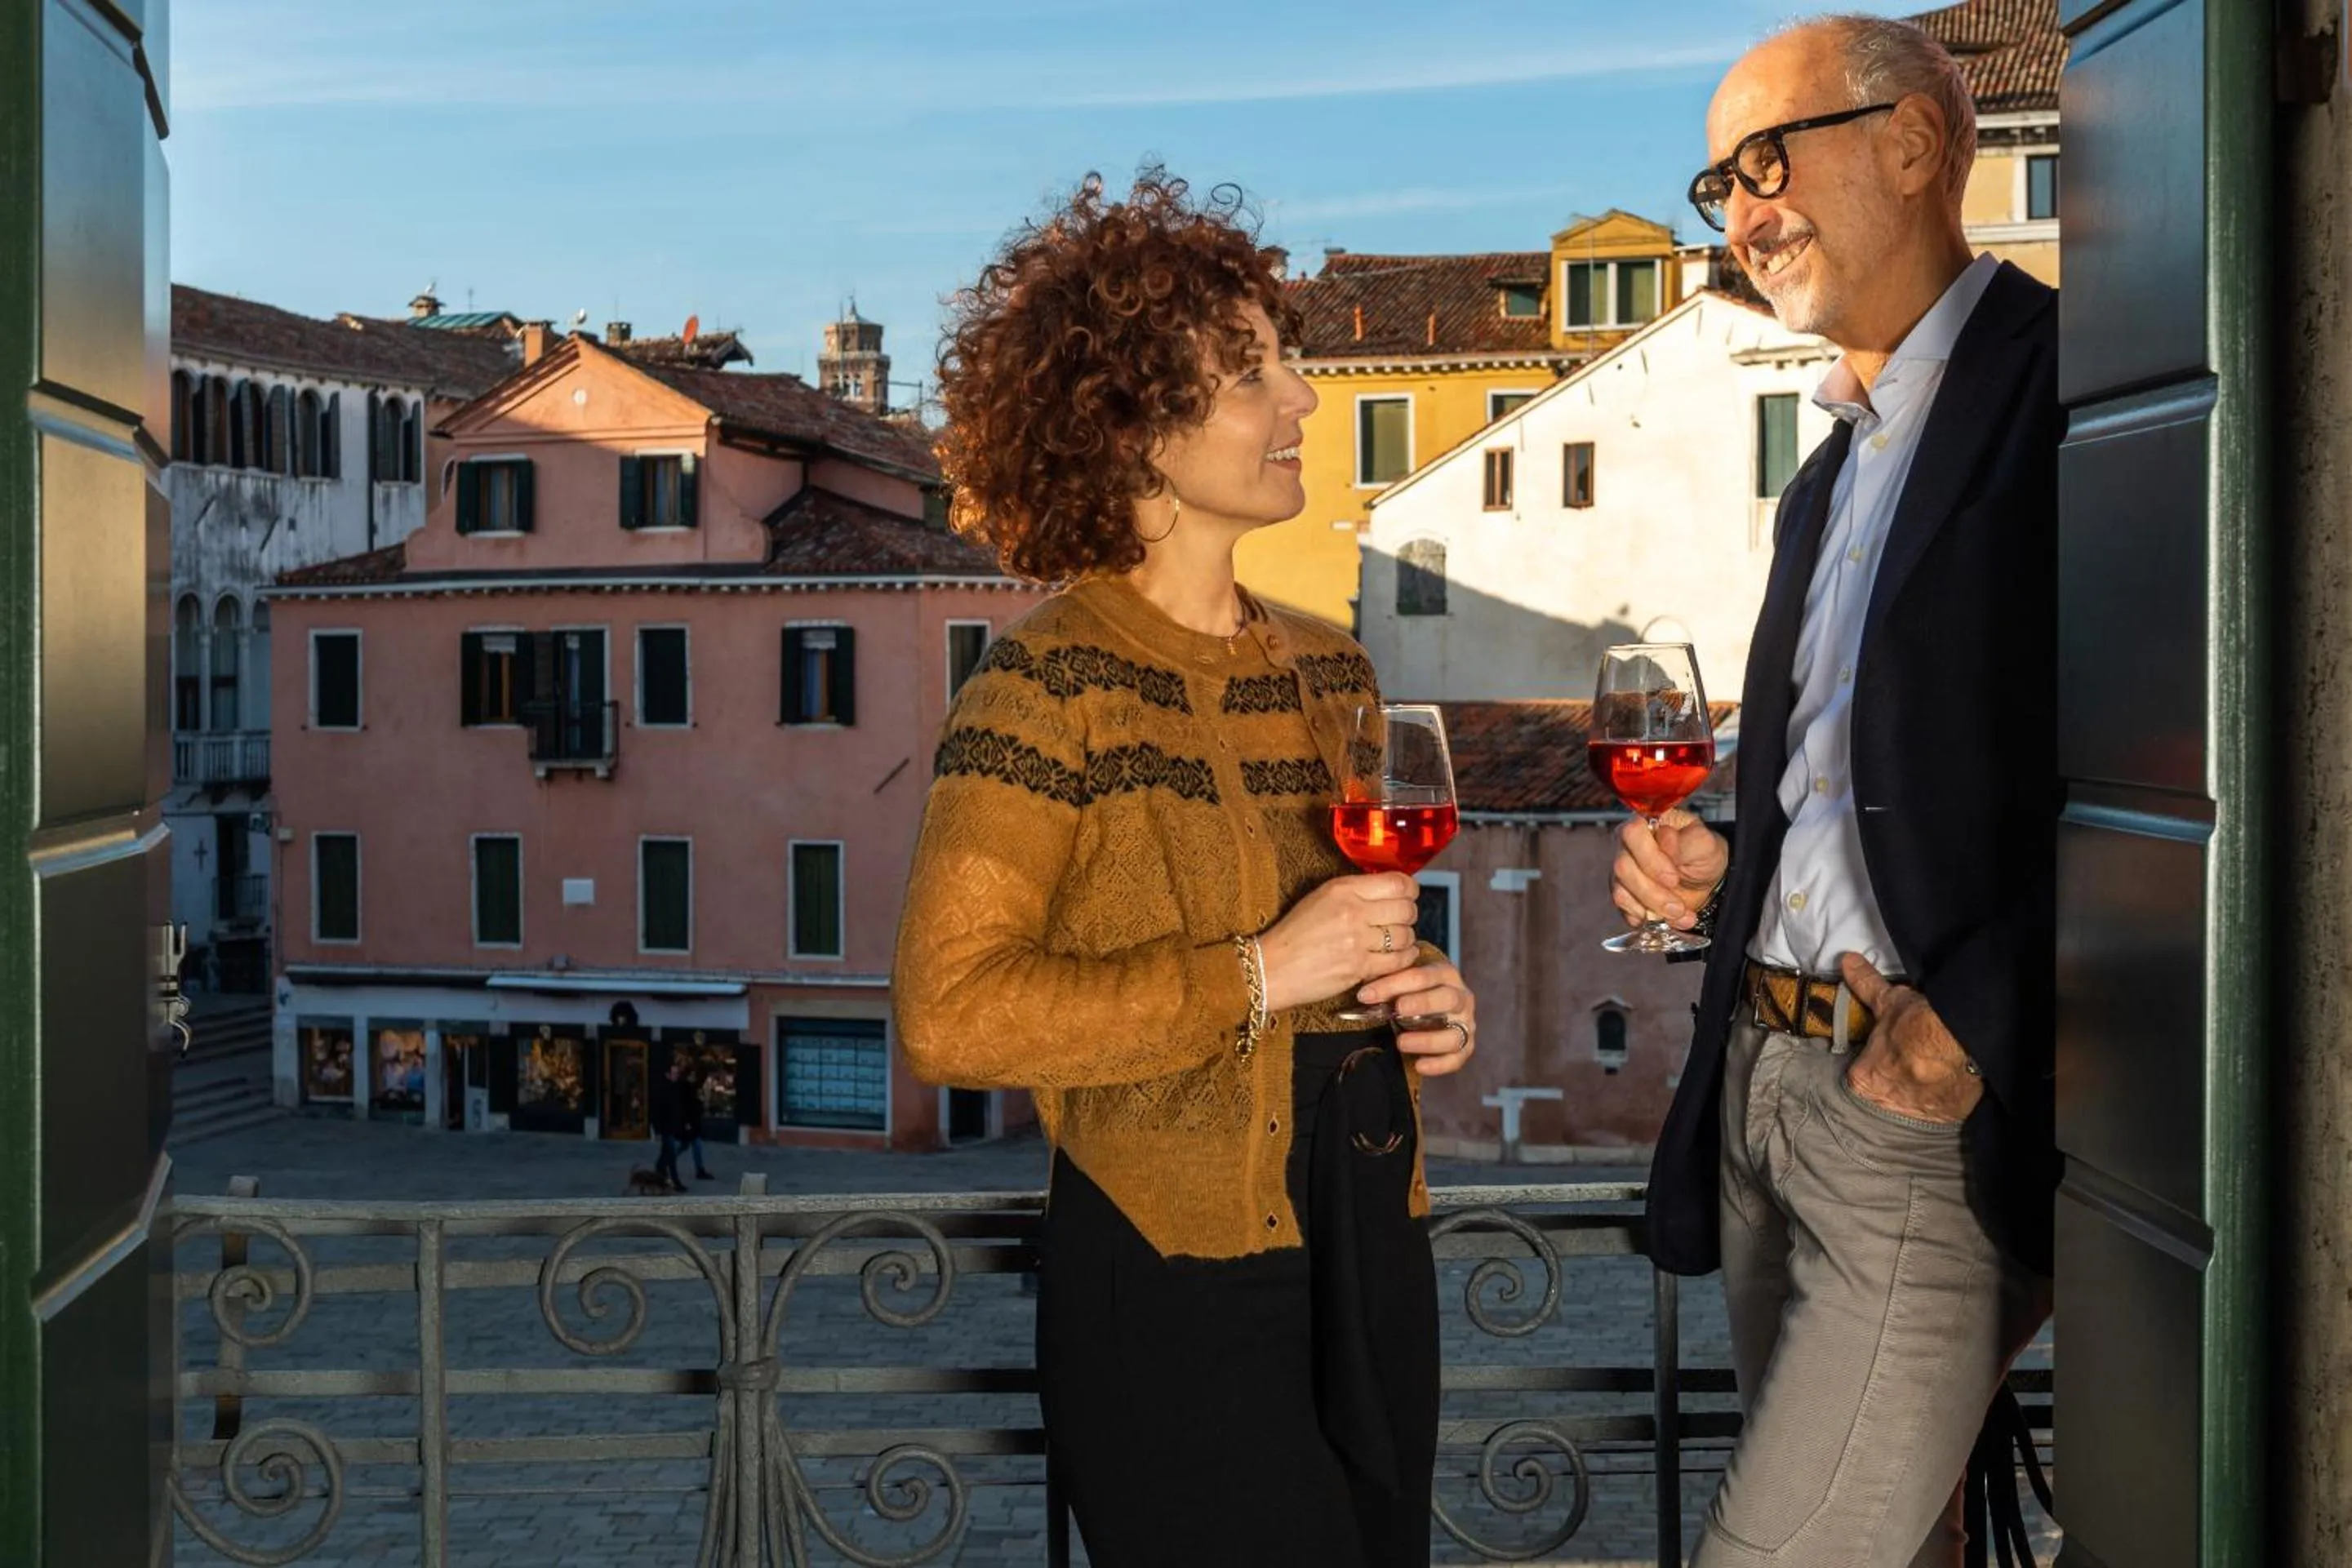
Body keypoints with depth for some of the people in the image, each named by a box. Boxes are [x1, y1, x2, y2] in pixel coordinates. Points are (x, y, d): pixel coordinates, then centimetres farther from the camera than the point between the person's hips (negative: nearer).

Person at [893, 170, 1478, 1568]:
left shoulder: (1330, 671, 10)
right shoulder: (1052, 687, -12)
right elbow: (950, 1012, -21)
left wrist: (1428, 999, 3)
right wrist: (1257, 979, -21)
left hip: (1371, 1249, 7)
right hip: (1178, 1280, -7)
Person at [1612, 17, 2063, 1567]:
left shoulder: (2060, 381, -11)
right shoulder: (1831, 477, 19)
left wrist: (1974, 1018, -22)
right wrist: (1717, 871, 7)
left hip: (1940, 1110, -8)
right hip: (1770, 1086, 9)